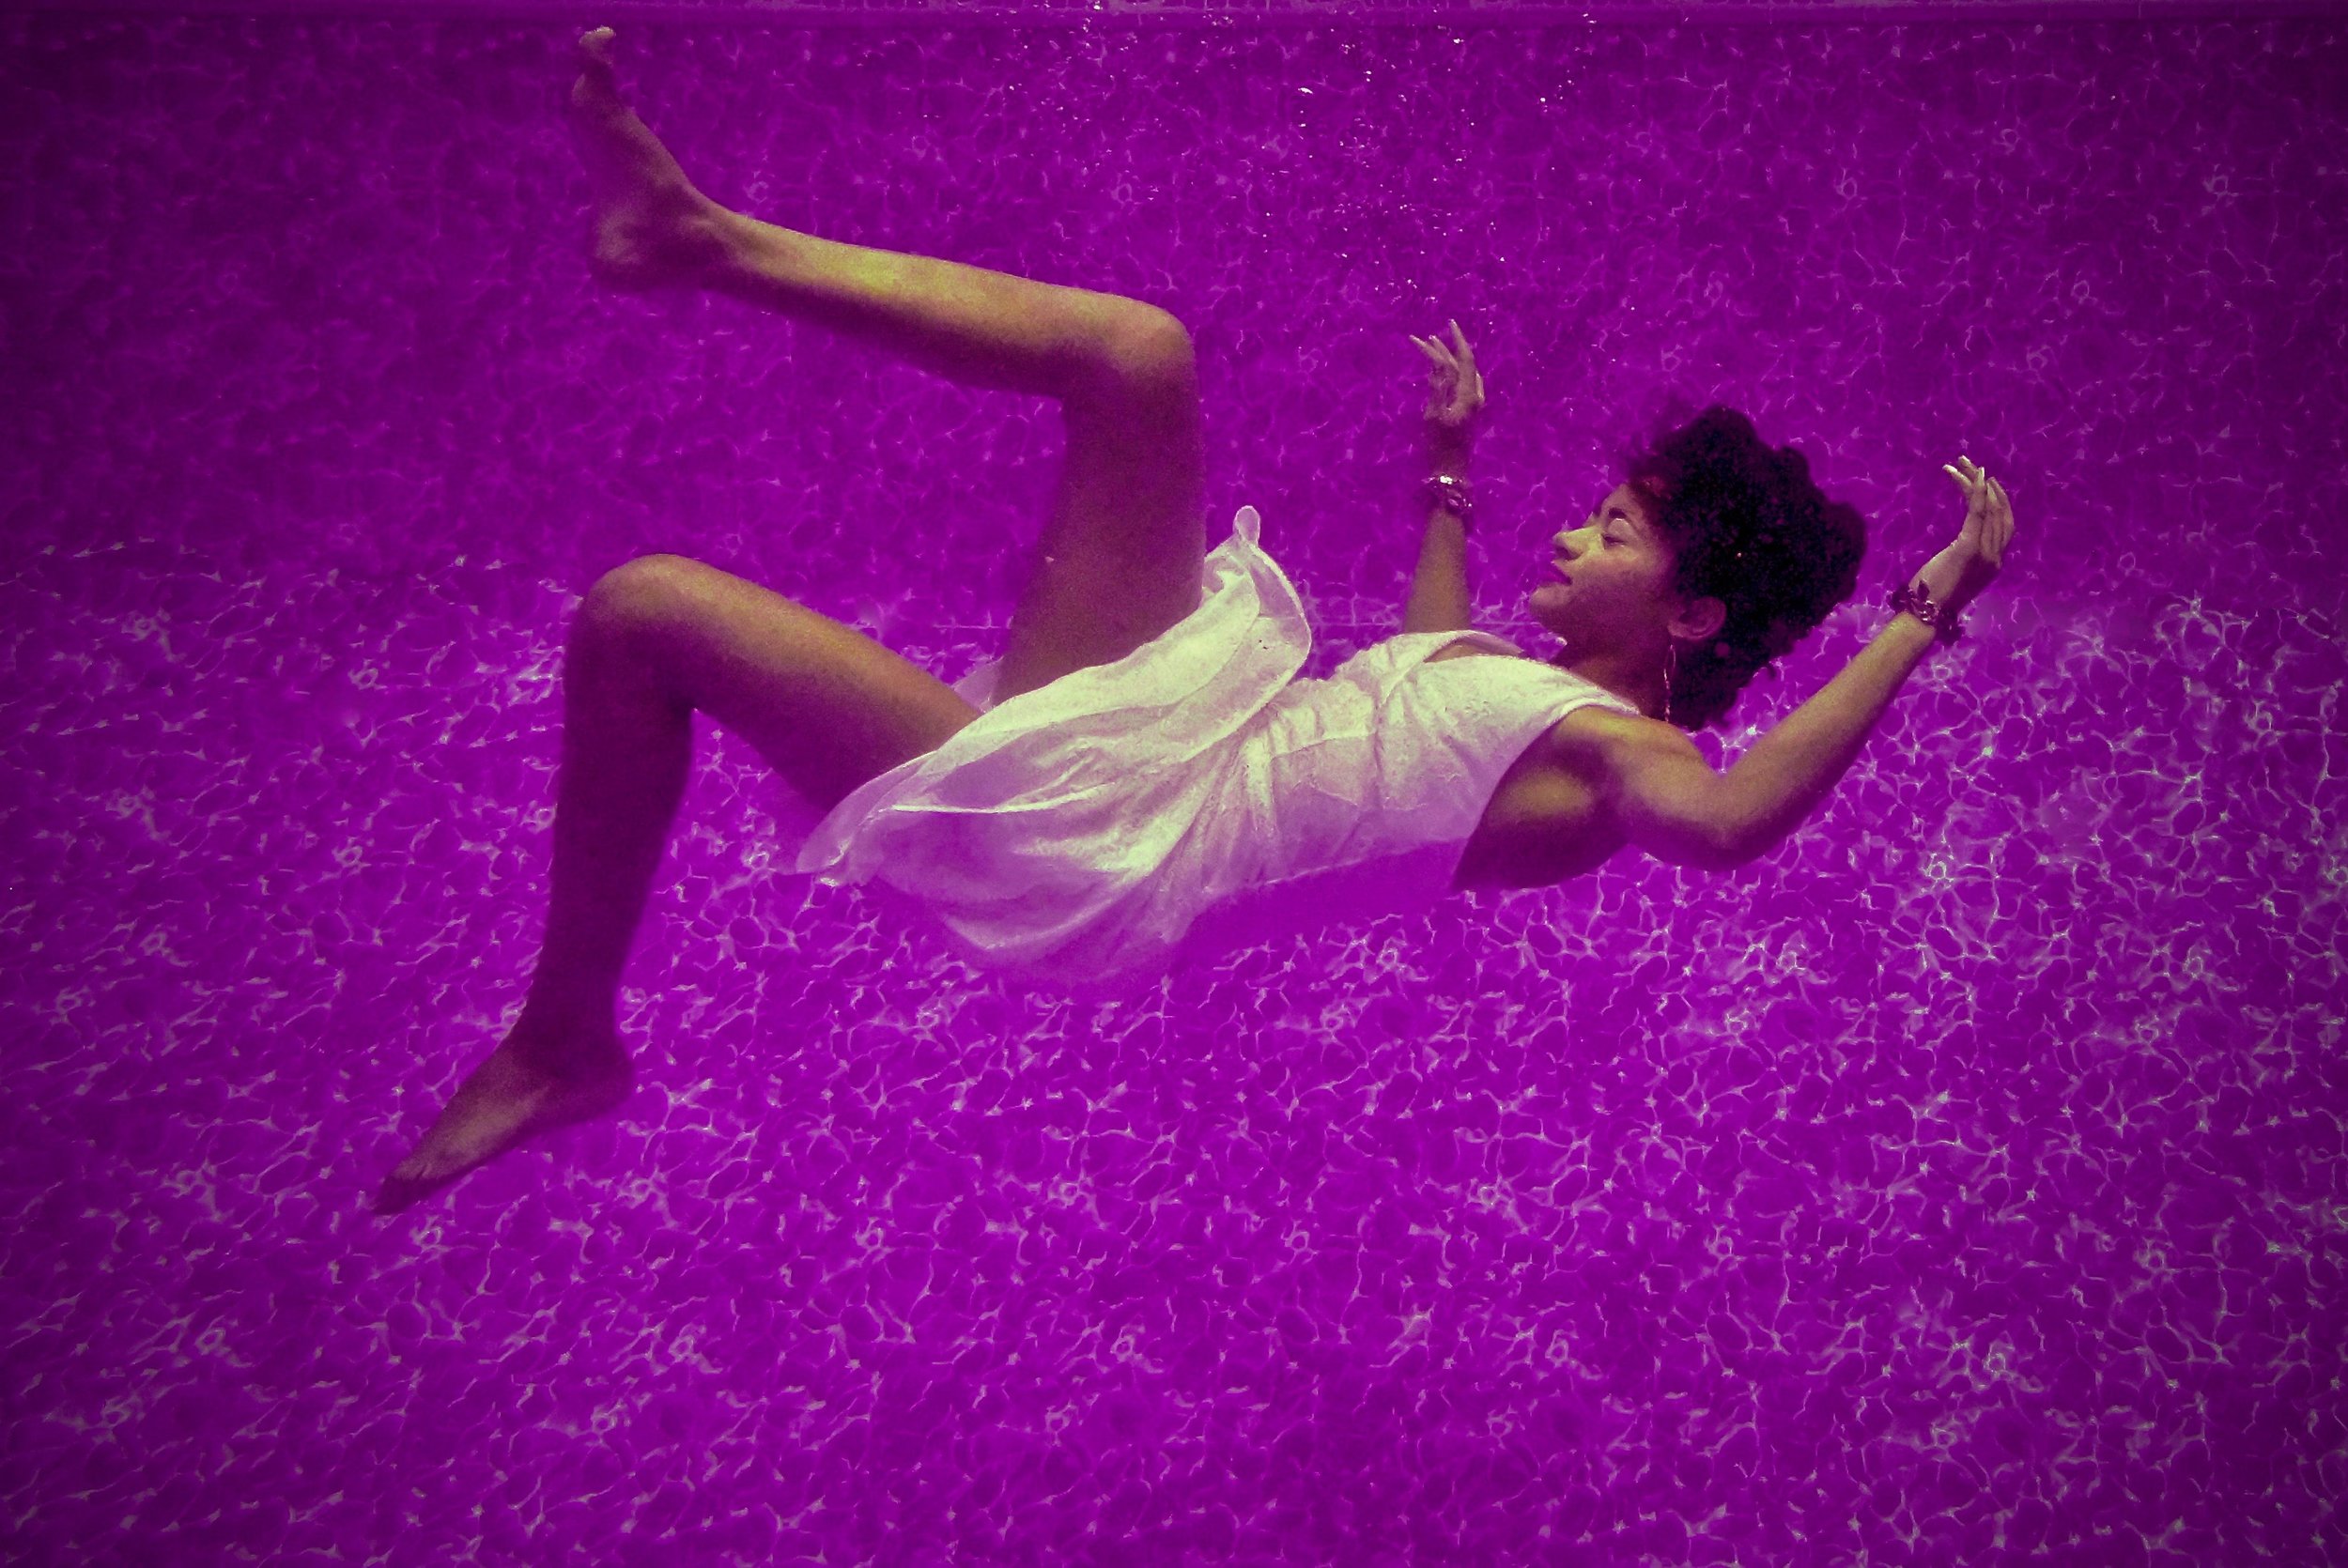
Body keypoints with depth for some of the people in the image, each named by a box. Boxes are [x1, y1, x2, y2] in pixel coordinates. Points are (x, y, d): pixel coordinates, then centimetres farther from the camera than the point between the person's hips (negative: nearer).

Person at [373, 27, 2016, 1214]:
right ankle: (714, 238, 5)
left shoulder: (1611, 752, -12)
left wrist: (1925, 615, -32)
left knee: (642, 611, -13)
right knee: (1136, 356, -8)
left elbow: (1729, 822, -36)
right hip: (1158, 716, 8)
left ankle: (567, 1042, 9)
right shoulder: (1552, 700, 14)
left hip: (1087, 849, -8)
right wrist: (1453, 470, 41)